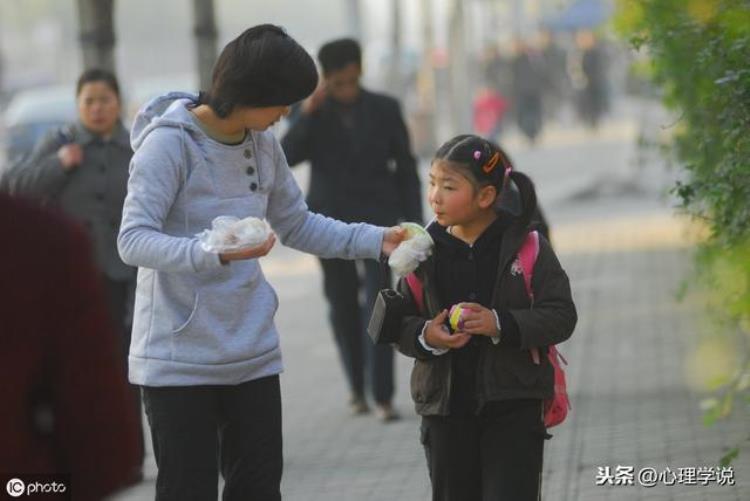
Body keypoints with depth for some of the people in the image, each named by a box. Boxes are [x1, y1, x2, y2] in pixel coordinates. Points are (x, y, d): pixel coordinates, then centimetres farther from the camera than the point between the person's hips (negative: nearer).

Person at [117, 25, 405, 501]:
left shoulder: (264, 144, 8)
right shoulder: (169, 142, -14)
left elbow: (298, 226, 21)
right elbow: (133, 240, -22)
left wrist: (376, 240, 9)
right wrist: (214, 253, -38)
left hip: (252, 354, 7)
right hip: (179, 358, -7)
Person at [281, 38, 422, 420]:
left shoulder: (385, 109, -1)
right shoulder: (312, 112, 1)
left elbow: (405, 167, 3)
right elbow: (287, 157, -12)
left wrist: (414, 225, -2)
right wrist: (307, 112, -22)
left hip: (376, 216, -1)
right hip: (330, 220, 2)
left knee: (378, 301, -14)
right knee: (343, 305, 7)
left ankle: (383, 395, -15)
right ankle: (357, 386, 25)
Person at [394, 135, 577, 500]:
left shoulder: (526, 246, -7)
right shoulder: (426, 251, 1)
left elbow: (560, 316, -9)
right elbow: (399, 323, 5)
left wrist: (500, 324, -22)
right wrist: (425, 336, -18)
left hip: (514, 405, -3)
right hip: (445, 404, 3)